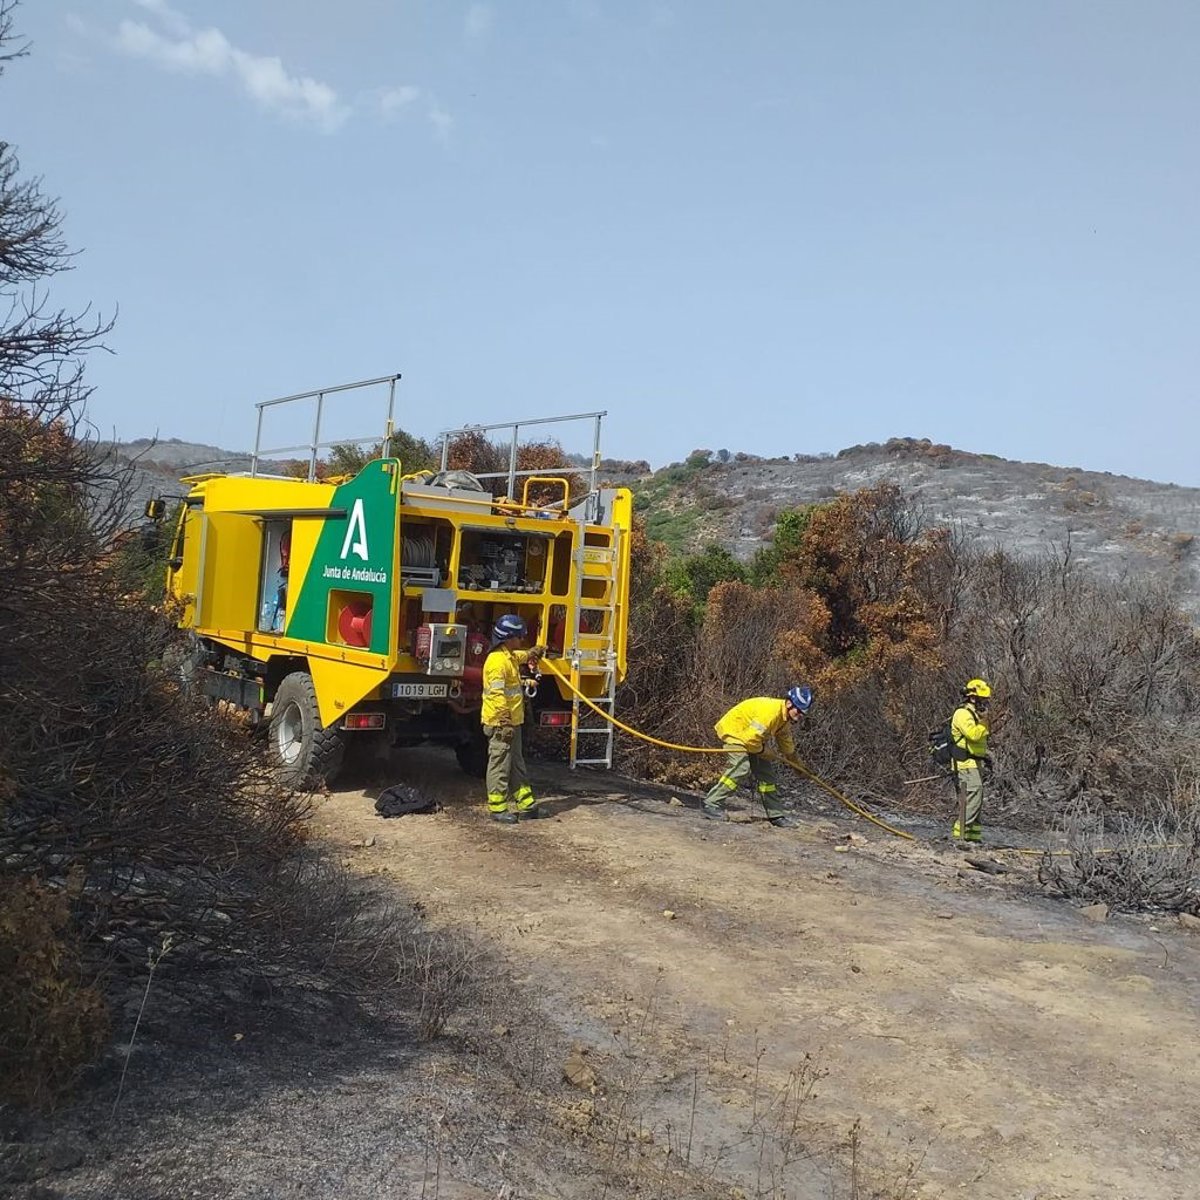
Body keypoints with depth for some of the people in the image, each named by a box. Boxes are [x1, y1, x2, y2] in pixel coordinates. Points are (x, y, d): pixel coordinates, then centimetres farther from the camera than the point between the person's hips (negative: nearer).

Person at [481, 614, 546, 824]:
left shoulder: (510, 656, 10)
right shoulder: (497, 661, -19)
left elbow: (524, 656, 36)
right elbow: (497, 695, -24)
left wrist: (536, 651, 43)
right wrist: (505, 723, -26)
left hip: (512, 722, 10)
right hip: (501, 724, -10)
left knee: (517, 765, 14)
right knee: (500, 765, -2)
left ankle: (526, 805, 21)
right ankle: (497, 809, 6)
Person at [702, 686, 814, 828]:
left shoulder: (784, 716, 3)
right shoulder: (771, 710, -30)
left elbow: (786, 742, 21)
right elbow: (752, 736, -34)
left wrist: (796, 764, 30)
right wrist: (761, 750, -14)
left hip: (751, 737, 10)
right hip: (734, 730, -10)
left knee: (766, 772, 7)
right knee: (741, 768, -27)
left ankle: (776, 815, 15)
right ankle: (711, 804, -24)